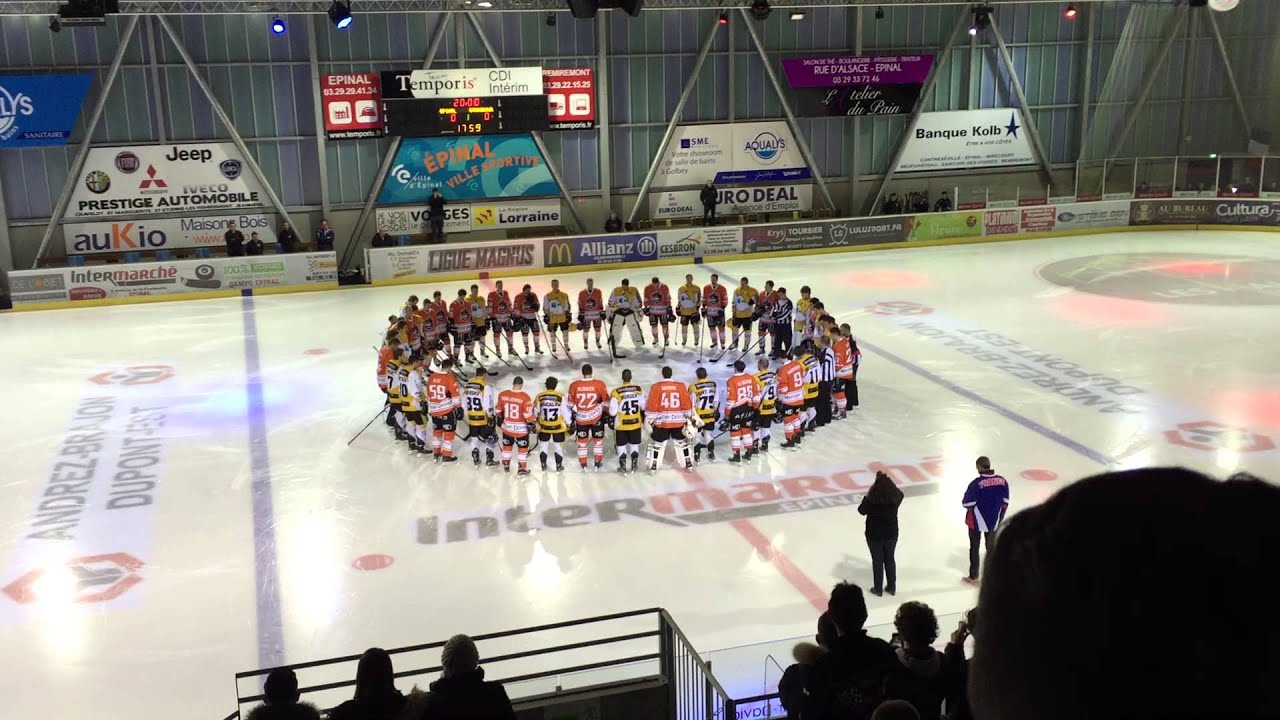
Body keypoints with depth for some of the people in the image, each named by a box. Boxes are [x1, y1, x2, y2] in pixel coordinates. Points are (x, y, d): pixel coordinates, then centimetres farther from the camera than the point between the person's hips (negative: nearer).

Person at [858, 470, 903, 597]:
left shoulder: (872, 499, -25)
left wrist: (867, 495, -7)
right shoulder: (896, 496, -17)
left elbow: (862, 510, -9)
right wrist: (886, 480, 1)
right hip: (891, 533, 3)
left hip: (875, 534, -3)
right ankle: (892, 587, 31)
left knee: (877, 560, 13)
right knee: (890, 559, 20)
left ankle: (878, 589, 26)